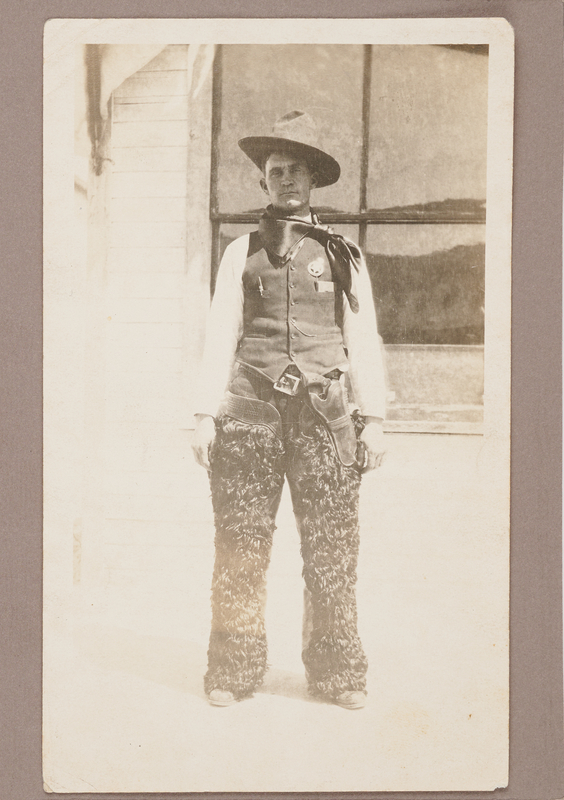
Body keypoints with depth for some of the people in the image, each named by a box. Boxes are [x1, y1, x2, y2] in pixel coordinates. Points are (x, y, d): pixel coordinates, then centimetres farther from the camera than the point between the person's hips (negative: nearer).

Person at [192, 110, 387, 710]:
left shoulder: (344, 256, 15)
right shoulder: (241, 253, 16)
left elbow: (364, 341, 12)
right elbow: (219, 337, 11)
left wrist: (372, 418, 4)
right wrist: (205, 414, 2)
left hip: (325, 415, 0)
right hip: (250, 412, 0)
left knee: (332, 549, -1)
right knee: (240, 547, 0)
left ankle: (337, 672, 10)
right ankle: (233, 671, 10)